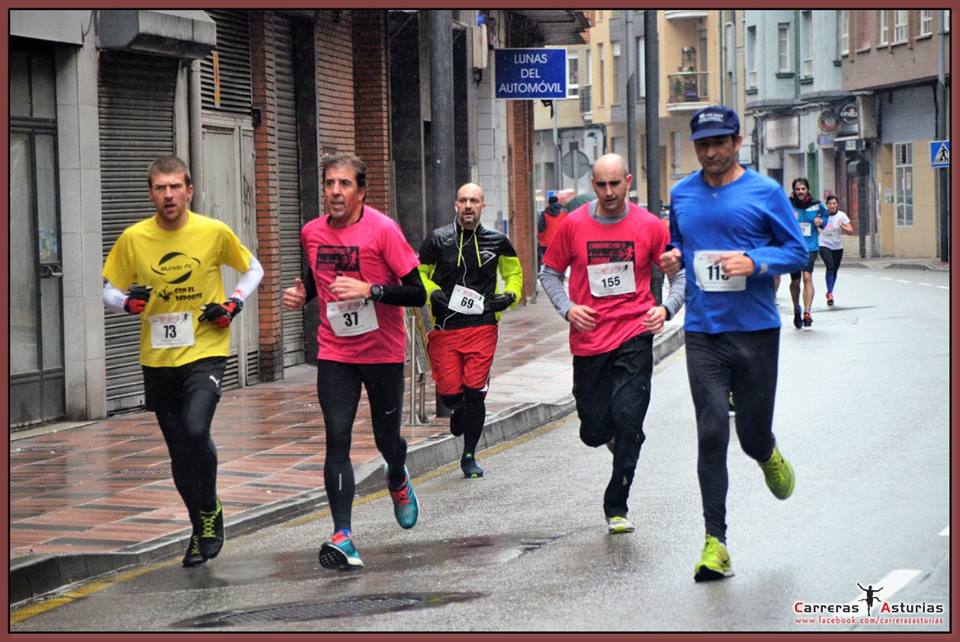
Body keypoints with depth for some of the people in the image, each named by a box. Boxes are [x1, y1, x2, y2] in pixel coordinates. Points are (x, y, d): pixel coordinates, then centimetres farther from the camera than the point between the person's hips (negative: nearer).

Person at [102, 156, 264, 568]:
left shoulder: (214, 232, -5)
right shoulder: (133, 238, -2)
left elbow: (253, 269, 12)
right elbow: (109, 292, 8)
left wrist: (234, 304, -4)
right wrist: (128, 302, -14)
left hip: (205, 351, -3)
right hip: (157, 359, 3)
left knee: (195, 430, -24)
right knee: (179, 453, 9)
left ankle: (210, 512, 0)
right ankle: (203, 531, 27)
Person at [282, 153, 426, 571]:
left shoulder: (382, 230, -13)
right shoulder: (312, 233, 1)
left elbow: (417, 293, -14)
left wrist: (370, 290, -27)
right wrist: (302, 294, 1)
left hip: (383, 353, -2)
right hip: (335, 353, 3)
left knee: (387, 438, 10)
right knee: (337, 437, -11)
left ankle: (398, 481, 48)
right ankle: (342, 537, -14)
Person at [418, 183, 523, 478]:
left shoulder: (497, 241, 6)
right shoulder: (437, 240, 2)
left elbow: (514, 272, 22)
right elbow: (418, 274, 12)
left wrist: (510, 295, 3)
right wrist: (432, 292, -7)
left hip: (482, 328, 0)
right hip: (445, 328, 0)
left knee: (475, 393, -5)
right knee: (450, 392, -3)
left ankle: (469, 456, 13)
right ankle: (458, 410, 37)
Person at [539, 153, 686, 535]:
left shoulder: (649, 226, -1)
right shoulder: (573, 225, 0)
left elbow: (679, 274, 7)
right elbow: (549, 272, 10)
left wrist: (667, 309, -10)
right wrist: (567, 308, -7)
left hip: (634, 336, -1)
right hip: (588, 340, 2)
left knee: (627, 419, -14)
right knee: (594, 432, 4)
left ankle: (616, 508, -1)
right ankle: (614, 435, 42)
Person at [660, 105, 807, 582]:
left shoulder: (765, 192, -2)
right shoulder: (682, 195, 9)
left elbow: (797, 251, 0)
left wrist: (755, 262, -17)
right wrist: (673, 258, 0)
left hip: (756, 330, -2)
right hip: (703, 332, 2)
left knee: (753, 434, 6)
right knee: (711, 433, -7)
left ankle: (769, 457, 46)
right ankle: (715, 542, -4)